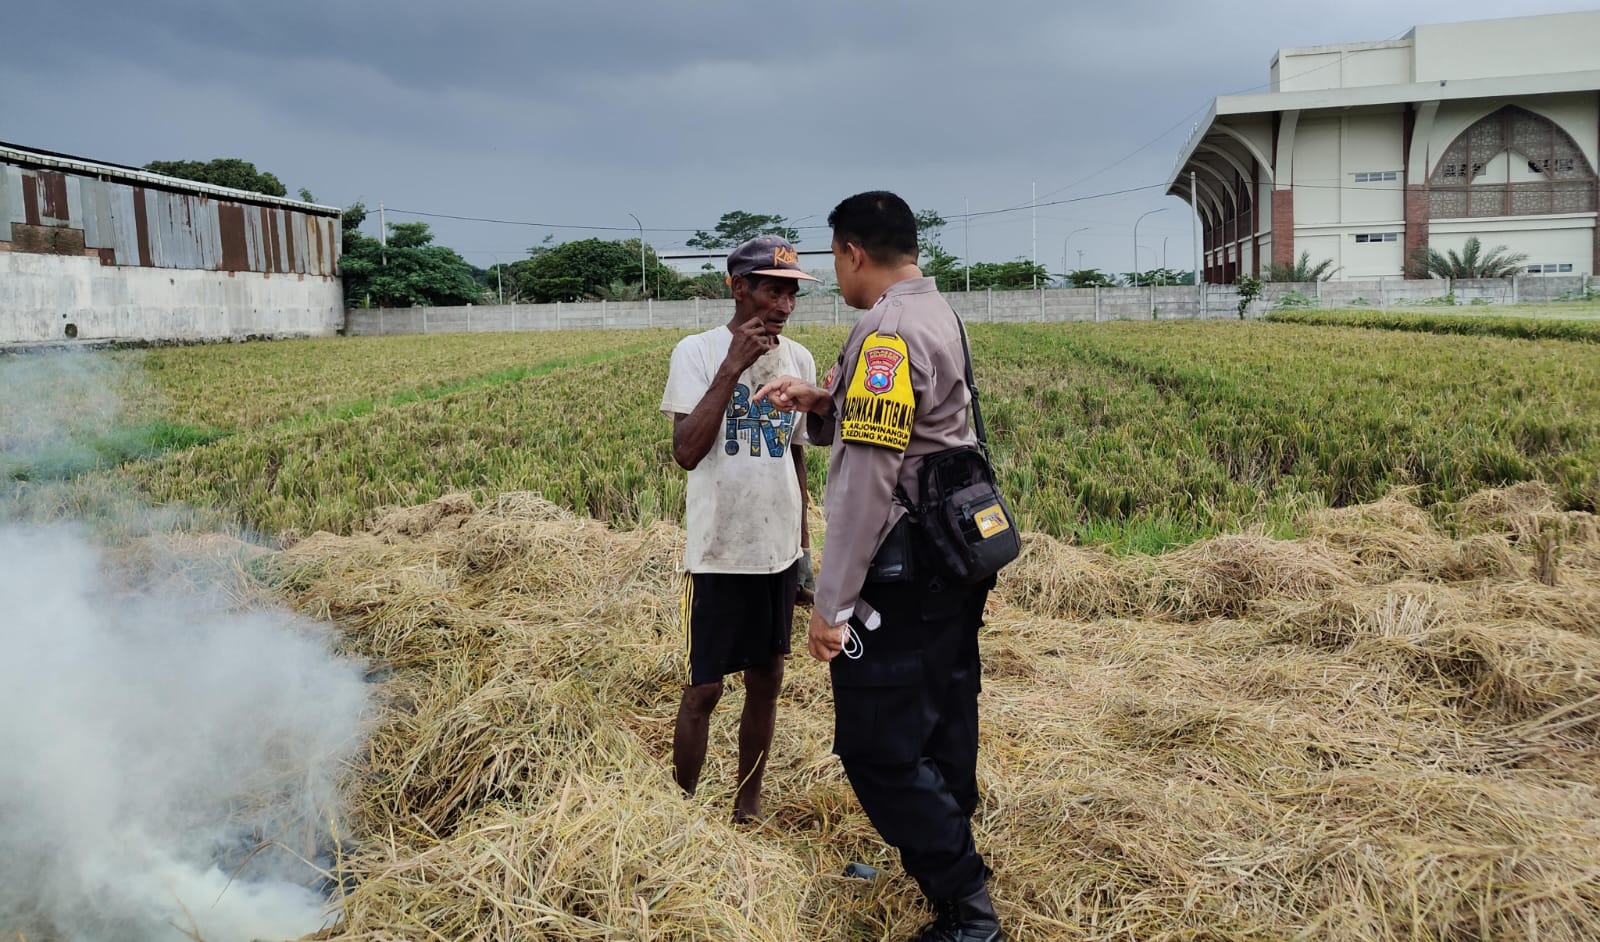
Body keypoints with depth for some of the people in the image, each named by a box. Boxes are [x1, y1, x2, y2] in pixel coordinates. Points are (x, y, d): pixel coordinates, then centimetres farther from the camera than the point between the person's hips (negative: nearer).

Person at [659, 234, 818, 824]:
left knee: (767, 682, 13)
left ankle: (748, 806, 28)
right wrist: (733, 367, -22)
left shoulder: (799, 360, 6)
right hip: (718, 554, -5)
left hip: (780, 553, 5)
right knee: (703, 690, 3)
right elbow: (686, 453, -20)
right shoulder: (697, 353, -9)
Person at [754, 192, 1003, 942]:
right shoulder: (938, 317, 12)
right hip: (951, 565, 10)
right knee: (940, 732, 19)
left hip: (902, 577, -10)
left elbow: (867, 480, -23)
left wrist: (831, 601, -20)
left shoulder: (887, 332, -19)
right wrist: (821, 403, 6)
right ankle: (953, 869, 33)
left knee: (877, 745, -2)